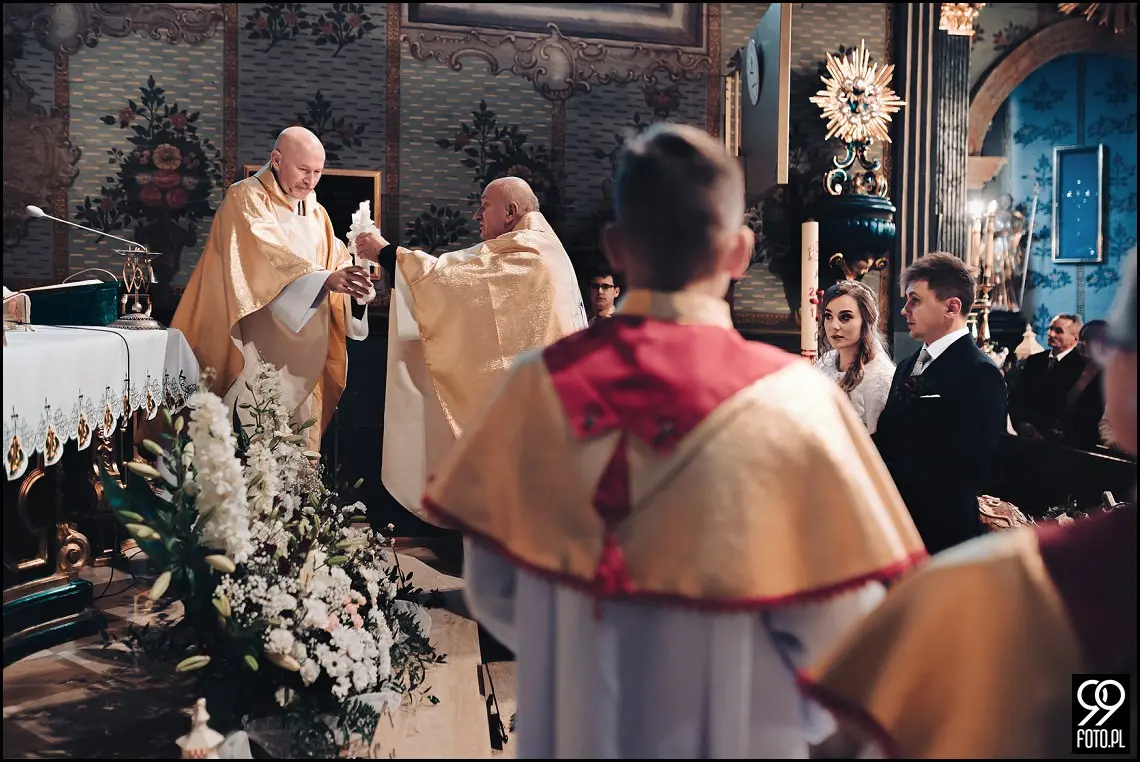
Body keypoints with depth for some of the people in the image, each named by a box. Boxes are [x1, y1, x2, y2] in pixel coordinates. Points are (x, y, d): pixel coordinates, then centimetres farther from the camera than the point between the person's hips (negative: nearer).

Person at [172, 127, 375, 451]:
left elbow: (336, 262, 9)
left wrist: (352, 283, -14)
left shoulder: (316, 213, 17)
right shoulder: (246, 200, -6)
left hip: (303, 356, 6)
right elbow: (269, 257, -22)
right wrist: (324, 279, -35)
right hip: (258, 349, -6)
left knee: (299, 445, 7)